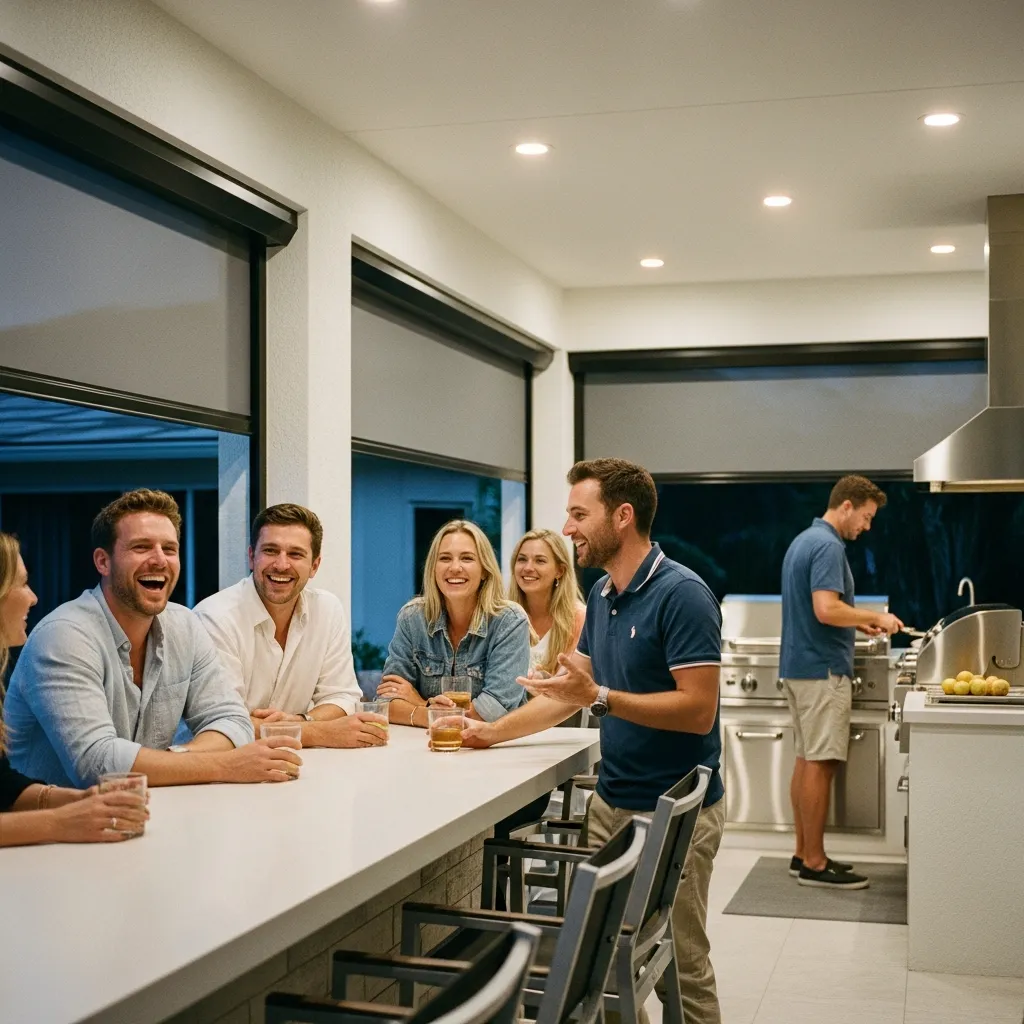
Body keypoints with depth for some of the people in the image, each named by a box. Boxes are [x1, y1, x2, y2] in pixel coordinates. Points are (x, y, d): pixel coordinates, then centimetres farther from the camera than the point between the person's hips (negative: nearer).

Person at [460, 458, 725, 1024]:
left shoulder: (682, 595, -17)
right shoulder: (602, 594, 9)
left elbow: (698, 710, -22)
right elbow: (575, 689, 16)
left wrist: (599, 697, -25)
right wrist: (492, 732, 10)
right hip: (610, 801, 8)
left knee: (679, 967, 1)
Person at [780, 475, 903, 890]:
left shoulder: (804, 540, 15)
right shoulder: (828, 546, -17)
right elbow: (826, 609, -26)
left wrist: (858, 622, 15)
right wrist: (874, 616, -12)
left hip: (800, 666, 10)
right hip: (823, 669, -10)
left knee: (807, 759, 12)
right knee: (820, 763, -5)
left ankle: (804, 853, 17)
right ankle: (814, 864, -1)